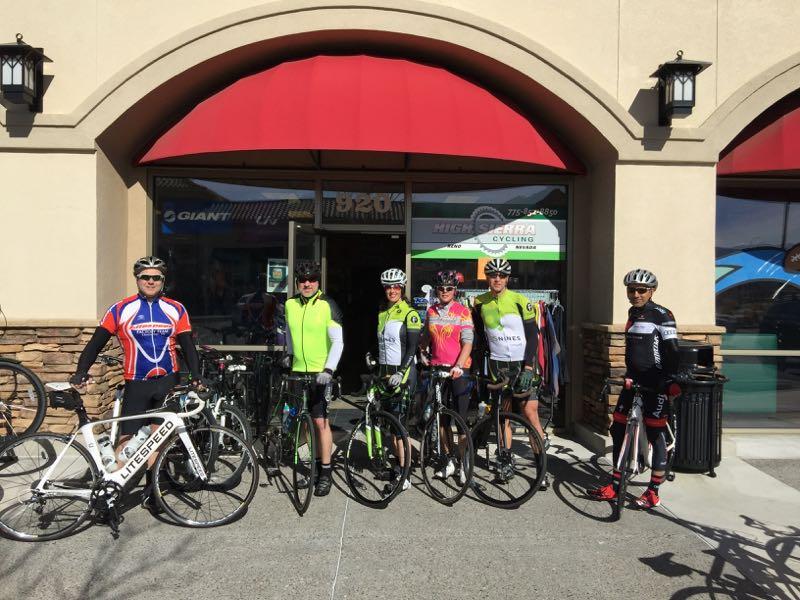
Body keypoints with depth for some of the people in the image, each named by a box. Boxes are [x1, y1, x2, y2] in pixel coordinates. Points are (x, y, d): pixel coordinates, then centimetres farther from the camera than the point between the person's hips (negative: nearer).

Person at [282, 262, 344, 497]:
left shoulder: (327, 305, -11)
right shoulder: (291, 304, 4)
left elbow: (338, 342, -13)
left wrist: (328, 369, -21)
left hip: (321, 373, -5)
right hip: (298, 371, 5)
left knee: (321, 422, -4)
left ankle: (325, 473, 6)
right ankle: (316, 463, 25)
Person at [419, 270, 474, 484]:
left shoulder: (463, 311, -5)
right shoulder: (431, 312, 9)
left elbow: (467, 342, -11)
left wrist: (458, 367, -21)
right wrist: (423, 354, 12)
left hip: (458, 370, -5)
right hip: (437, 368, 5)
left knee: (461, 418, -3)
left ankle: (462, 464, 7)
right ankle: (449, 461, 21)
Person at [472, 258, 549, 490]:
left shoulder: (520, 301, -8)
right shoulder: (480, 303, 2)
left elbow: (532, 335, -8)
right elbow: (479, 335, 14)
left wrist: (528, 367, -14)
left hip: (522, 364, -3)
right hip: (497, 365, 3)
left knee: (530, 413, -6)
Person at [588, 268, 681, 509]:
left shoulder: (662, 315, -9)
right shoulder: (632, 313, 14)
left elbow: (671, 350, -15)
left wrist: (671, 381, -22)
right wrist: (628, 375, 18)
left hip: (655, 383, -8)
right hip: (634, 380, 8)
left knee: (655, 435, -1)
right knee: (618, 429, 7)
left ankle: (653, 492, 10)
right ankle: (615, 485, 17)